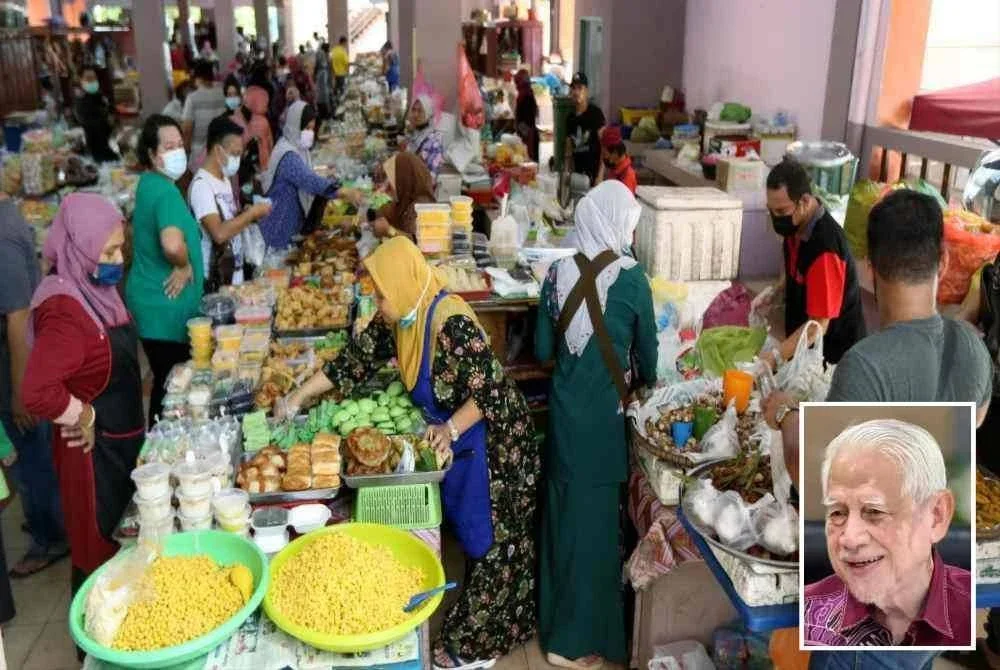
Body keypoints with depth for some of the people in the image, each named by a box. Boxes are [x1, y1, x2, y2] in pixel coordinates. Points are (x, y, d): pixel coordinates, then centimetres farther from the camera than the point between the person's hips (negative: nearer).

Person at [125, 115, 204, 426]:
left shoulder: (149, 183, 9)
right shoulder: (166, 191, -22)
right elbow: (173, 245, -42)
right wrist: (184, 266, -21)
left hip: (154, 301, 10)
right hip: (166, 307, -10)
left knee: (166, 380, 21)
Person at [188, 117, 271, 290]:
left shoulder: (225, 179, 10)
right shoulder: (201, 185, -19)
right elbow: (219, 233, -29)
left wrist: (249, 216, 1)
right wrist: (252, 212, -19)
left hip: (235, 274, 9)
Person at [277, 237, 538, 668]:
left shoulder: (452, 322, -29)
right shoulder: (397, 319, -3)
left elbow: (489, 390, -26)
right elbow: (356, 358, 5)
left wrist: (450, 429, -34)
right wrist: (301, 395, 5)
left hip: (489, 441, -8)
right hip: (451, 437, 9)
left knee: (489, 538, 5)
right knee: (469, 529, 19)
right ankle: (481, 625, 36)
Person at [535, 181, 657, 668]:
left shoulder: (558, 274, -2)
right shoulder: (631, 277, -11)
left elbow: (542, 349, 4)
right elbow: (646, 346, 1)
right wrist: (649, 382, 21)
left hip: (565, 407, 4)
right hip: (606, 412, -4)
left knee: (563, 508, 17)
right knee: (595, 515, 8)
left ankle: (555, 620, 33)